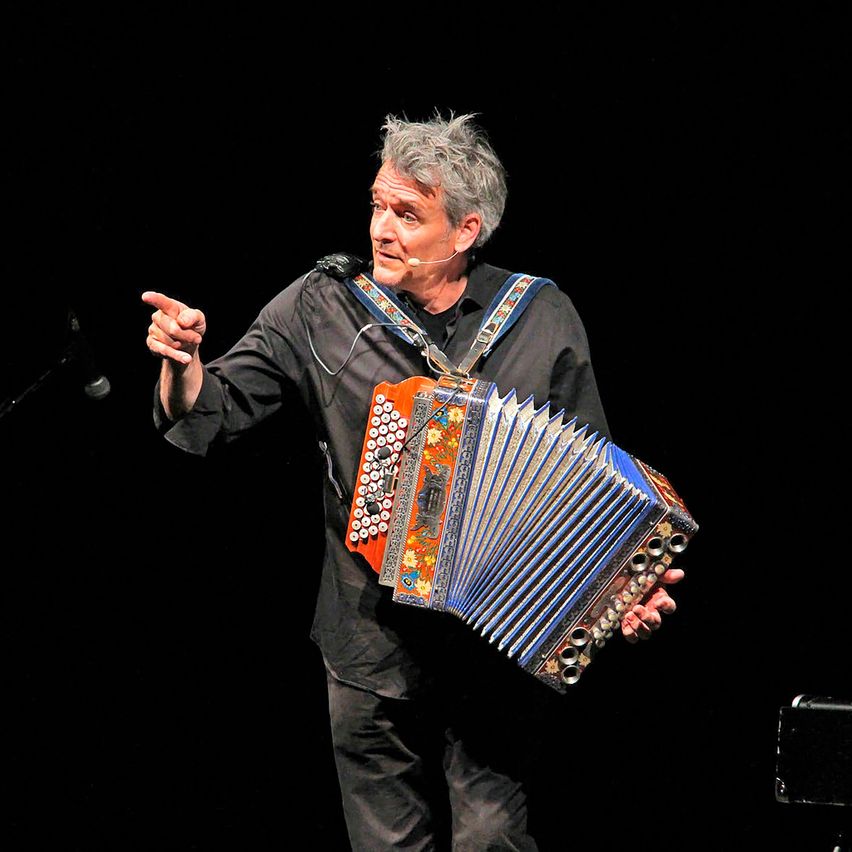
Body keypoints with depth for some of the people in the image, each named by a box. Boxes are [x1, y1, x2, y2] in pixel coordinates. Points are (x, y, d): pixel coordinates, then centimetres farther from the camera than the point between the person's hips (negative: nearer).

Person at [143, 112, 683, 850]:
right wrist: (183, 361, -23)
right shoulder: (321, 307, -1)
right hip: (370, 644, 1)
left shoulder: (544, 319, -1)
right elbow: (210, 415, -1)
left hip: (498, 650, -1)